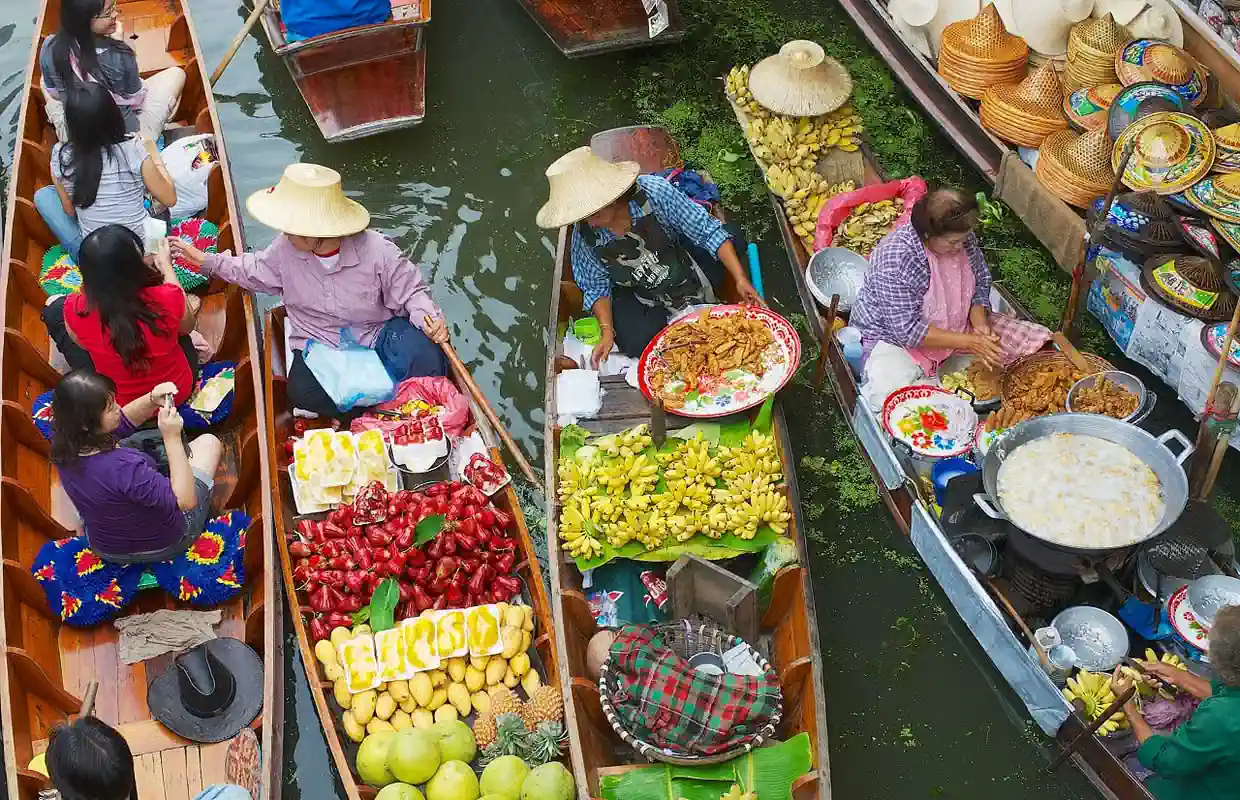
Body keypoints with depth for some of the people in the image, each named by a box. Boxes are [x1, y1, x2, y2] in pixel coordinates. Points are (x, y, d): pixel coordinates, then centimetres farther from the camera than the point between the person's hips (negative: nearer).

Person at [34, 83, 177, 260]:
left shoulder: (62, 156, -15)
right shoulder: (133, 149, -19)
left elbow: (70, 212, -1)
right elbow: (170, 199, -7)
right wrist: (154, 156, 6)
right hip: (142, 246, 2)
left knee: (43, 195, 18)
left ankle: (80, 250, 6)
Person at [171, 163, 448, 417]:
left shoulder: (378, 251, -18)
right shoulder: (286, 248, -6)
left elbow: (410, 291, -6)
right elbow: (254, 272, 15)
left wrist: (427, 317, -26)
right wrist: (206, 260, 12)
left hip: (378, 335, -2)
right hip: (320, 345, 3)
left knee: (423, 356, -35)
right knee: (302, 391, -31)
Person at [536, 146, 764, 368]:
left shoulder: (653, 192, -29)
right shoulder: (584, 234, -21)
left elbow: (708, 232, -23)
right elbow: (596, 286, -6)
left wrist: (741, 279, -29)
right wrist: (607, 332, -18)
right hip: (638, 298, 1)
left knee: (732, 235, -21)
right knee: (637, 344, -25)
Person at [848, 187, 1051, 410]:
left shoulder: (963, 239, -10)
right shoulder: (894, 260, -31)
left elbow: (980, 285, 4)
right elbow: (909, 331, -29)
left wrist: (980, 325, -16)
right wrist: (969, 342, -31)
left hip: (955, 328, 6)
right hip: (895, 339, -6)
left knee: (1035, 340, -2)